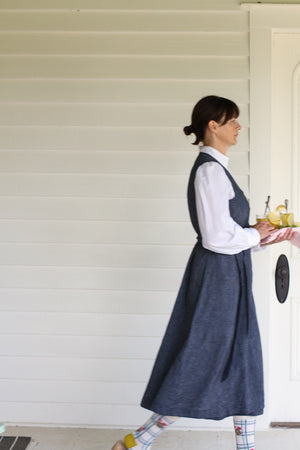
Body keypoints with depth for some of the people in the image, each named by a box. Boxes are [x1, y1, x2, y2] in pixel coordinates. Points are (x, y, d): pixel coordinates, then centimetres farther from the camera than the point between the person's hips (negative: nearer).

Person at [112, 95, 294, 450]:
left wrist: (268, 236, 11)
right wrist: (256, 235, -8)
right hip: (217, 277, -10)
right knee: (199, 367, -2)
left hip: (228, 278, 10)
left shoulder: (215, 168, 14)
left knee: (242, 361, 15)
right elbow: (217, 238, -23)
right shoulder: (210, 170, -17)